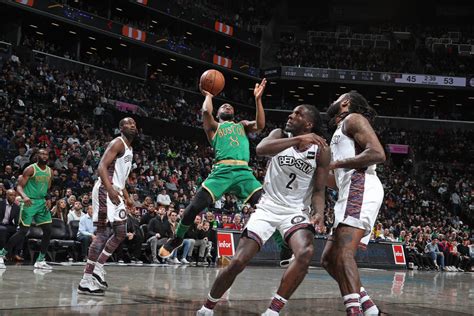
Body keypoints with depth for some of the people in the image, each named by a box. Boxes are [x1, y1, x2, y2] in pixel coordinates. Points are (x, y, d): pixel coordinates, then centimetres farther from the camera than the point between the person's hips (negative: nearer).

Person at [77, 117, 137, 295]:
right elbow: (102, 167, -20)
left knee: (121, 233, 10)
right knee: (102, 234, -12)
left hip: (115, 193, 10)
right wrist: (110, 190, -31)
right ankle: (86, 281, -10)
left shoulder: (129, 149, 22)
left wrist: (127, 197, 24)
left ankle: (97, 267, 15)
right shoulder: (118, 143, -8)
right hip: (105, 191, -10)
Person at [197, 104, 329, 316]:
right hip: (267, 207, 0)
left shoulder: (321, 150, -4)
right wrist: (298, 140, -35)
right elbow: (260, 149, -26)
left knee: (305, 253, -31)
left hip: (295, 211, 0)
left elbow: (319, 189, -1)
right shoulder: (280, 135, -3)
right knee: (238, 261, -8)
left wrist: (319, 212, -23)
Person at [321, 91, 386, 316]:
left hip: (361, 188, -10)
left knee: (343, 253, -23)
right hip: (352, 192, 10)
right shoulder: (341, 133, 34)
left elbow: (378, 154, -12)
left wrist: (336, 164, -9)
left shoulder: (353, 118, 6)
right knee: (329, 259, 7)